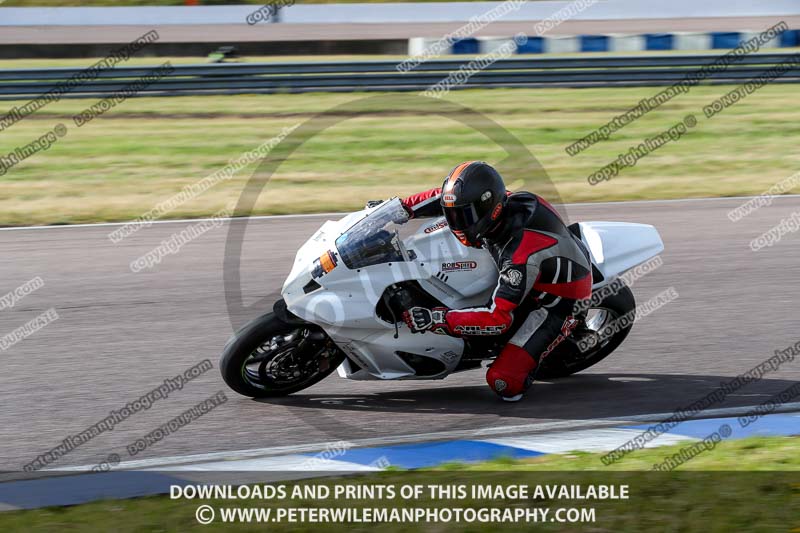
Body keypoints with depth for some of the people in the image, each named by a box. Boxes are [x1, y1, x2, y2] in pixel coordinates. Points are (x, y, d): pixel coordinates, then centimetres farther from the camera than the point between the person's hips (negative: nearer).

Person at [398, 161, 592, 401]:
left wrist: (437, 320, -40)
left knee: (504, 383, -22)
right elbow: (449, 198, 5)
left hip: (557, 302, -9)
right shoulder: (500, 202, -16)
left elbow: (499, 318, -37)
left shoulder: (522, 254, -39)